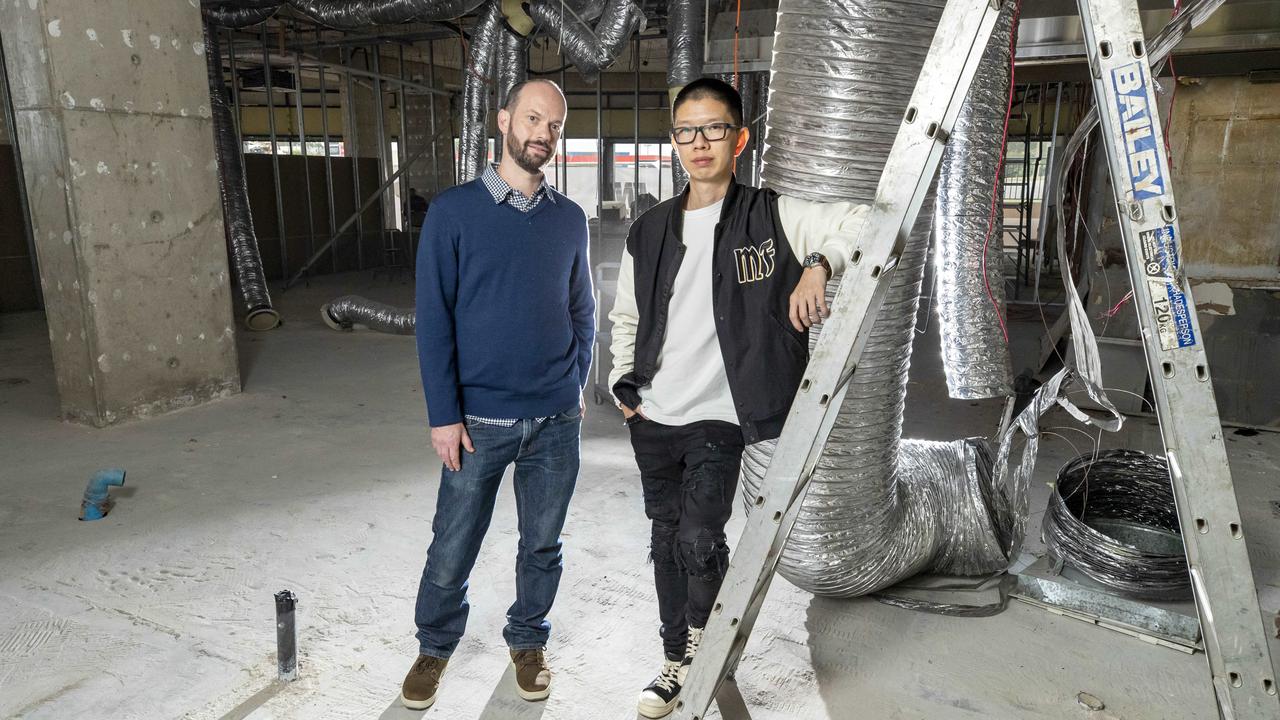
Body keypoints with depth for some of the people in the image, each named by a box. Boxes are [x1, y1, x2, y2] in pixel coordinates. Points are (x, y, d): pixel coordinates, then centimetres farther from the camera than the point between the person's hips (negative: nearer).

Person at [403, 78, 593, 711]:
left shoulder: (570, 219, 5)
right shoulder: (453, 211, -5)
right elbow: (433, 318, -6)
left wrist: (575, 385, 6)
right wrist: (444, 414, -9)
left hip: (557, 420, 3)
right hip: (478, 419, -2)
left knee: (542, 545, 15)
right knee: (452, 548, 9)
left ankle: (528, 640, 38)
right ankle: (435, 647, 35)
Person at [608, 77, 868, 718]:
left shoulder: (772, 216, -6)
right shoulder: (649, 231, 7)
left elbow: (867, 224, -11)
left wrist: (818, 265, -27)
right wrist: (623, 385, 8)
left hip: (718, 419, -4)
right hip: (651, 419, 5)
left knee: (699, 540, -12)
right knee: (666, 542, 14)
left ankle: (706, 644, 19)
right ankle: (678, 660, 33)